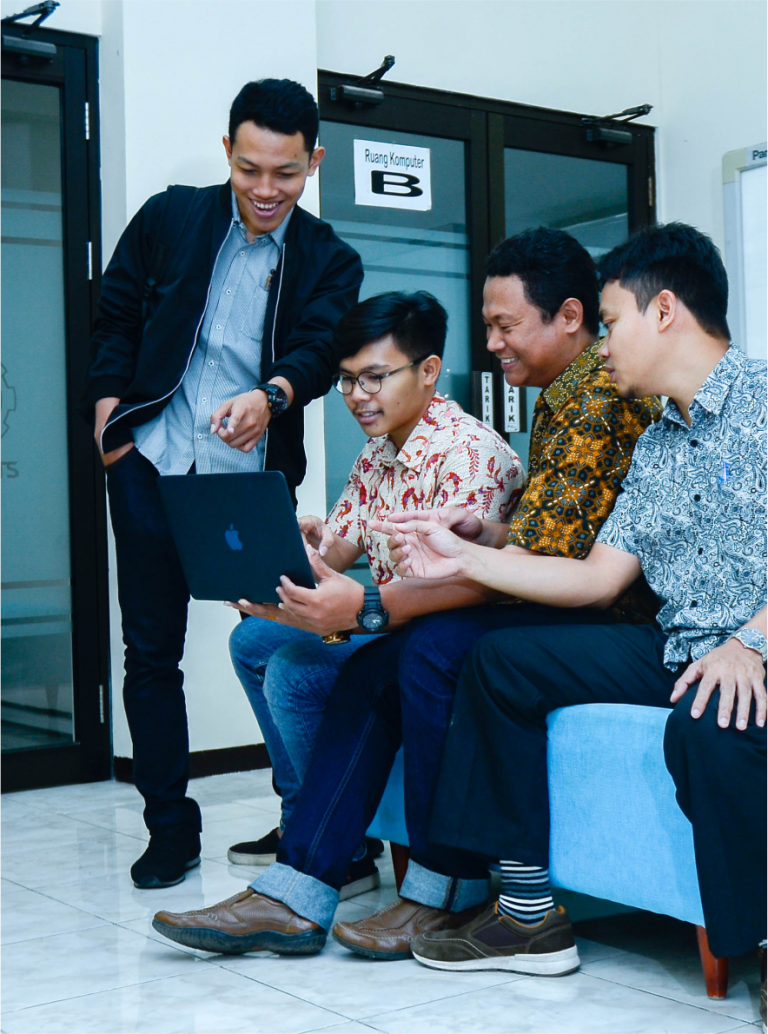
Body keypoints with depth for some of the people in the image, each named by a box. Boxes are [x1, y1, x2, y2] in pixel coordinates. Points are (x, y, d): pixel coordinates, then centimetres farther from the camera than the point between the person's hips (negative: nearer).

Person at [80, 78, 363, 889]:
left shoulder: (328, 261, 5)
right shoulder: (169, 219, 8)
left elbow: (321, 351, -11)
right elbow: (114, 317, 13)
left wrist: (272, 395, -32)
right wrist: (108, 409, -1)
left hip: (254, 478, -1)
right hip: (151, 466, 2)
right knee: (150, 652, 5)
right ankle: (171, 829, 16)